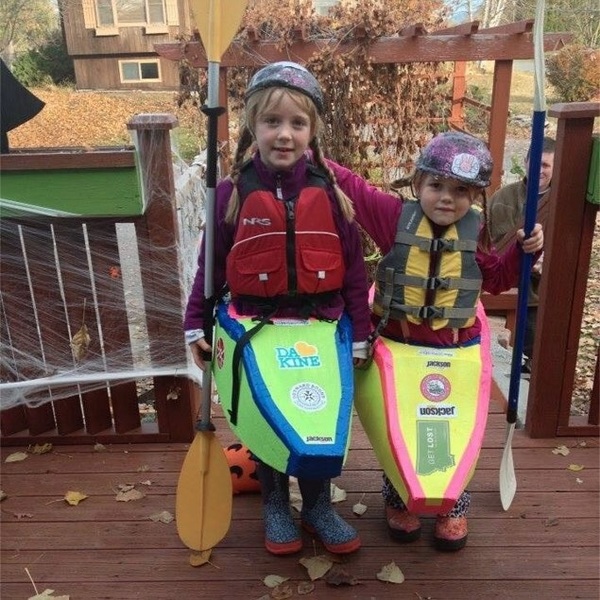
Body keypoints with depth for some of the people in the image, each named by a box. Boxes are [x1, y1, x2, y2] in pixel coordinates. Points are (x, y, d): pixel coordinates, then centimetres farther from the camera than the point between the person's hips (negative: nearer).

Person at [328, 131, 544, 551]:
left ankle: (454, 508, 34)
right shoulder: (395, 216, -10)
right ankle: (398, 500, 36)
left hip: (456, 350, 1)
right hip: (396, 345, -1)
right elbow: (350, 187, -7)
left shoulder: (475, 232, -3)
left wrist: (523, 251, -6)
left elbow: (496, 278, 9)